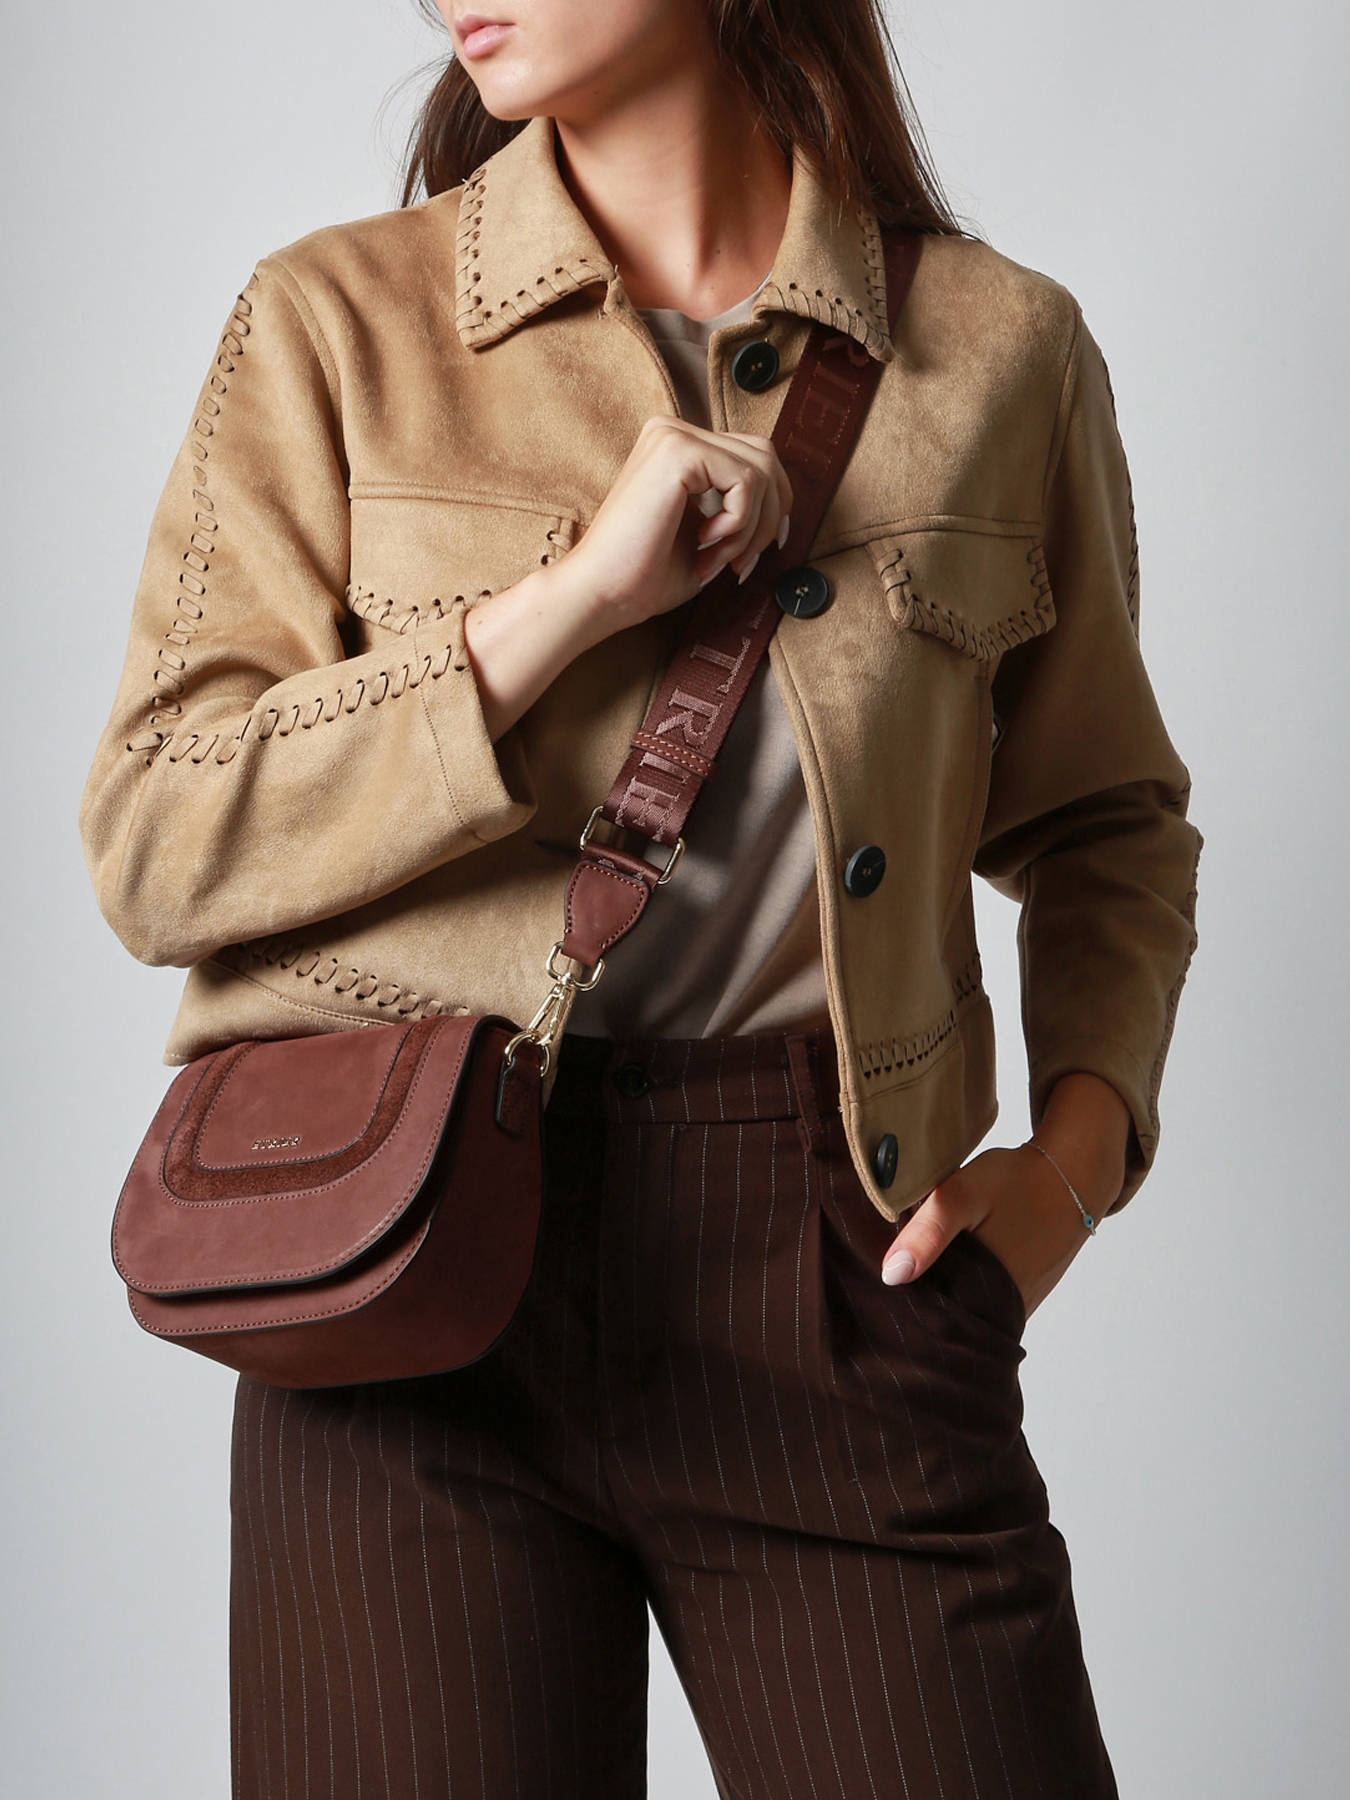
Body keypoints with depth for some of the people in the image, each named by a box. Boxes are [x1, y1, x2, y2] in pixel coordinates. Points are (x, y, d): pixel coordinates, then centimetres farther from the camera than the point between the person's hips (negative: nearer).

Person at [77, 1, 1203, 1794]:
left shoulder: (1002, 346, 6)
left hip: (844, 1265, 1)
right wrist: (566, 601, -13)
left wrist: (1080, 1144, 1)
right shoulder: (336, 321, 3)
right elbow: (153, 846, -5)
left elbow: (1104, 823, 18)